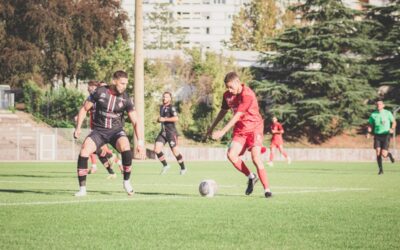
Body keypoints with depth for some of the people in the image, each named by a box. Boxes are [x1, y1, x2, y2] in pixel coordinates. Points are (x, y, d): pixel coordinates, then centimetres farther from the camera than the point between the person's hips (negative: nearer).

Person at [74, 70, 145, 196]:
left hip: (116, 130, 0)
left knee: (126, 149, -32)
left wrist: (140, 142, -16)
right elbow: (84, 109, 3)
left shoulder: (125, 98, -7)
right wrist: (78, 127, -6)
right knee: (84, 152, -24)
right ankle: (82, 189, -11)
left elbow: (135, 121, -6)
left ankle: (126, 182, -9)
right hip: (99, 130, 0)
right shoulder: (100, 92, -8)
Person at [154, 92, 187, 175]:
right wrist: (159, 120, 9)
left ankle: (183, 168, 14)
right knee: (157, 149, -6)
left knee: (175, 151, -3)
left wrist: (164, 119, -20)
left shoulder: (171, 108, -9)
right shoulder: (161, 107, 16)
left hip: (171, 133, -7)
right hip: (163, 132, 7)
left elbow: (176, 118, -23)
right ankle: (165, 166, 10)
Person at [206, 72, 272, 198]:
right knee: (231, 154, -14)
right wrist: (212, 127, 26)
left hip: (254, 127, -6)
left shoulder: (247, 95, -21)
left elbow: (237, 116, -25)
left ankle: (267, 189, -13)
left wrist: (223, 132, -28)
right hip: (240, 130, 6)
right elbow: (223, 111, 21)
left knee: (256, 158, -20)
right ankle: (251, 177, 6)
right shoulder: (227, 95, 3)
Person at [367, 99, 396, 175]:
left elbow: (394, 122, 8)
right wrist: (369, 132, -7)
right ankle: (381, 169, 0)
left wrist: (392, 129, -12)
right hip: (377, 136, 2)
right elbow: (370, 125, 12)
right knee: (378, 153, -12)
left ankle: (389, 154, 28)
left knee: (384, 154, -10)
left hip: (386, 135, -2)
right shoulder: (373, 115, 6)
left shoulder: (387, 113, 0)